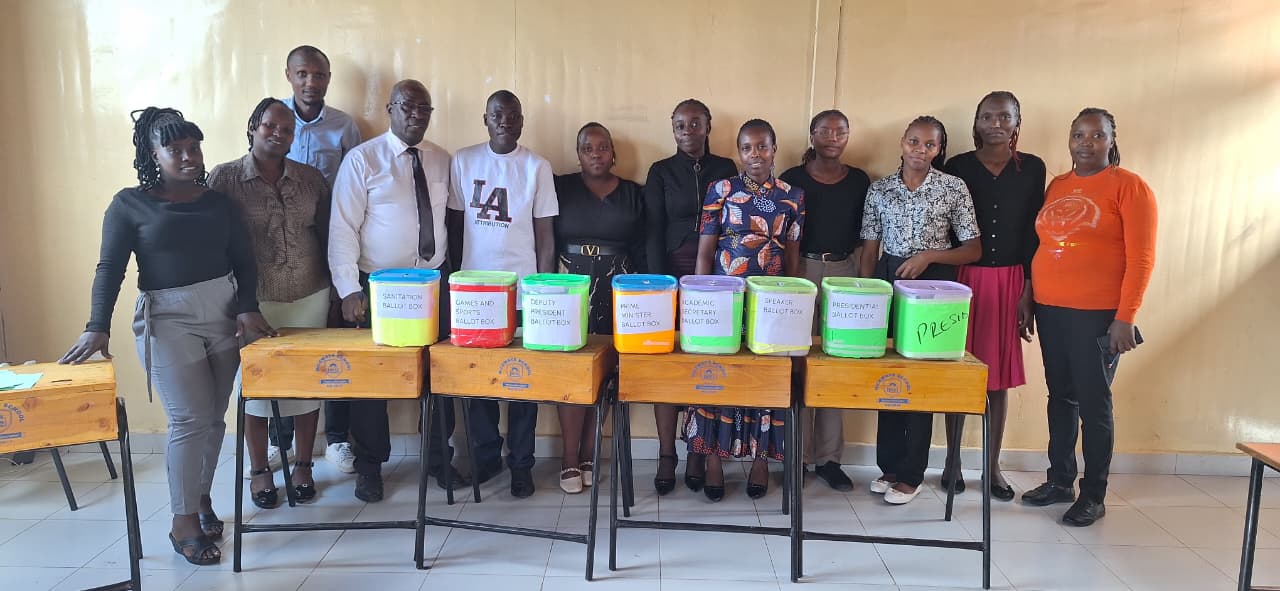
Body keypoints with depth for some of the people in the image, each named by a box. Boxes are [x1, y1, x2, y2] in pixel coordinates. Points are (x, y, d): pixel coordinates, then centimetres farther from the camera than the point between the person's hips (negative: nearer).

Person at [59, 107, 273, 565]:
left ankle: (200, 497, 26)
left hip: (224, 314, 4)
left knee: (214, 417, 8)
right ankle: (183, 523, 4)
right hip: (168, 319, -3)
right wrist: (98, 327, -18)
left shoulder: (219, 201, 6)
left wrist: (247, 308, -10)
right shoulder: (129, 204, -2)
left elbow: (243, 261, 5)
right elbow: (110, 268, -7)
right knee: (190, 418, -8)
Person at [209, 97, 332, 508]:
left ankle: (303, 465, 27)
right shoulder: (224, 177, -3)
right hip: (254, 303, -2)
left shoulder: (311, 179, 5)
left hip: (310, 300, 3)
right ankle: (259, 471, 25)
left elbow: (327, 235, 10)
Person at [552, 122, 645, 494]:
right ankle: (570, 459, 2)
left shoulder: (632, 193, 8)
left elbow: (640, 250, 8)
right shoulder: (561, 188, 4)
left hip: (616, 290, 1)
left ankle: (587, 455, 12)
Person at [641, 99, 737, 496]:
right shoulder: (660, 172, 6)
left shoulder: (726, 169, 8)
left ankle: (698, 455, 10)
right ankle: (666, 455, 7)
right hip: (671, 276, 0)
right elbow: (653, 233, 1)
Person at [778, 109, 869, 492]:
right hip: (801, 271, -2)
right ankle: (797, 455, 8)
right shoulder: (792, 179, 1)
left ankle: (828, 457, 12)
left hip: (844, 273, 2)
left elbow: (863, 237, 10)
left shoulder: (859, 181, 8)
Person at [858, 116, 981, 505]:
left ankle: (911, 474, 11)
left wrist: (929, 255, -15)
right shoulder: (879, 189, 6)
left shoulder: (955, 188, 0)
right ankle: (889, 465, 18)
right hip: (888, 281, 2)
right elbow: (869, 251, 6)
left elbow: (973, 249, 0)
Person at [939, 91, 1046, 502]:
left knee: (1000, 375, 6)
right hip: (965, 278, -1)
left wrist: (1029, 289, -2)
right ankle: (952, 461, 16)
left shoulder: (1032, 168, 5)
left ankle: (993, 467, 18)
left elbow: (1034, 232, 4)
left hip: (1010, 281, 1)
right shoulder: (957, 166, 1)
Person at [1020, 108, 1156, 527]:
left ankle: (1094, 496, 13)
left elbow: (1141, 258, -9)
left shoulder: (1129, 186, -4)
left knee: (1094, 403, 1)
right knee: (1060, 396, 12)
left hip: (1098, 315, -5)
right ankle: (1060, 480, 24)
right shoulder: (1055, 186, 12)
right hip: (1050, 311, 5)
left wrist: (1125, 317, -14)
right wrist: (1028, 301, 9)